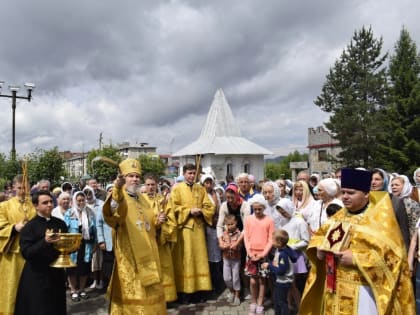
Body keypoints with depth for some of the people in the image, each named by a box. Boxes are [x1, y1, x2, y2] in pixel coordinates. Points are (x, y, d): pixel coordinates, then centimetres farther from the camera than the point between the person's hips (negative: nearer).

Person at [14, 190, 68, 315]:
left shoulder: (60, 223, 5)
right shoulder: (29, 227, -8)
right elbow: (26, 253, -16)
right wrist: (45, 242, -29)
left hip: (56, 273, 4)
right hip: (36, 276, -4)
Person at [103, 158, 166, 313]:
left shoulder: (142, 200, 13)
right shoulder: (119, 197, -11)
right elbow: (110, 212, -36)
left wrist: (156, 221, 4)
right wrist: (117, 189, -52)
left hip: (147, 253, 7)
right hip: (129, 254, -7)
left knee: (150, 290, 17)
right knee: (132, 291, 2)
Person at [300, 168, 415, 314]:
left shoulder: (381, 219, -9)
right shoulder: (340, 215, 9)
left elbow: (393, 255, -17)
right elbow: (319, 235, 20)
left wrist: (356, 258, -21)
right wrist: (320, 248, -2)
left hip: (362, 291, -6)